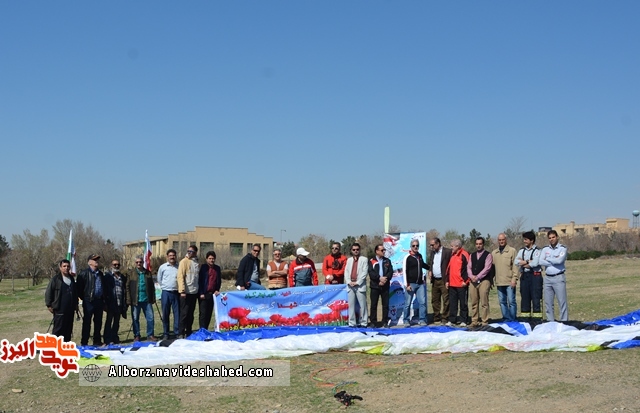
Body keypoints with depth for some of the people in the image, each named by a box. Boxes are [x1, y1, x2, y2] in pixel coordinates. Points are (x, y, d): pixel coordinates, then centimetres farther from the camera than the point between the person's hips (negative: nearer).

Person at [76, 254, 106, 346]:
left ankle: (97, 341, 19)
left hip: (99, 301, 6)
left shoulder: (100, 274, 16)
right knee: (87, 322, -1)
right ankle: (84, 343, 4)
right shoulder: (84, 273, -5)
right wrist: (84, 298, -6)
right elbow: (79, 287, -8)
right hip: (89, 301, -6)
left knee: (98, 322, 11)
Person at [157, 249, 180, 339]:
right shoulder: (162, 267, 3)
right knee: (165, 314, 4)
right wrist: (165, 287, 10)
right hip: (166, 293, 0)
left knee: (177, 313, 1)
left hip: (176, 293, 0)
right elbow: (159, 280, 13)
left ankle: (177, 332, 7)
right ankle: (166, 333, 11)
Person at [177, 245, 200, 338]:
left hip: (194, 292, 5)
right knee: (184, 313, -4)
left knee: (191, 313, 11)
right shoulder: (184, 261, -6)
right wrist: (182, 291, -17)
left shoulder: (197, 263, 11)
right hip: (186, 292, -5)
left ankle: (189, 332, 19)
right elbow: (180, 276, -11)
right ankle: (181, 333, 1)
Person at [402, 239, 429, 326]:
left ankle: (422, 320, 9)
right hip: (411, 284, -5)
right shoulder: (407, 257, -7)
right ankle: (406, 321, 10)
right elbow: (404, 271, -9)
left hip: (420, 283, 5)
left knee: (423, 302, 1)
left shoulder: (420, 256, 11)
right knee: (408, 303, -1)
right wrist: (407, 285, -13)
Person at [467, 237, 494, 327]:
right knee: (474, 303, 5)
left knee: (484, 303, -7)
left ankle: (484, 321, -4)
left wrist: (477, 277, -13)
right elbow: (469, 267, 11)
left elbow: (487, 268, -8)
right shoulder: (472, 255, 18)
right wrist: (471, 276, -7)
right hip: (473, 281, 5)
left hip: (484, 280, -5)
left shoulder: (488, 255, 1)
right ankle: (474, 321, 10)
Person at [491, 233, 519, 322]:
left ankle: (513, 320, 5)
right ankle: (506, 319, 17)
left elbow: (515, 266, -6)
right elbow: (492, 266, 15)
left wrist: (514, 278, -12)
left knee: (511, 301, -2)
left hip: (509, 282, -5)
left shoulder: (512, 251, -1)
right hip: (499, 282, 5)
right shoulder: (494, 253, 13)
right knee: (502, 302, 9)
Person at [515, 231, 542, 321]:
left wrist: (523, 263, -4)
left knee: (536, 298, -5)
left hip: (535, 275, -6)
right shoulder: (522, 251, 14)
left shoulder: (537, 251, -3)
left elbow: (535, 263, -16)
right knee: (524, 298, 8)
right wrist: (528, 261, -10)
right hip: (524, 276, 6)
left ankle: (537, 318, -2)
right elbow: (516, 262, 1)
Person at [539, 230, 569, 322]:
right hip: (547, 278, 4)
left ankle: (564, 322, -1)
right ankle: (550, 322, 15)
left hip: (559, 277, -4)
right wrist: (554, 261, -10)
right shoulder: (545, 249, 11)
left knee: (562, 302, -5)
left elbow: (559, 260, -17)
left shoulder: (562, 248, 0)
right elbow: (540, 262, -4)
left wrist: (547, 259, -4)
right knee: (548, 303, 7)